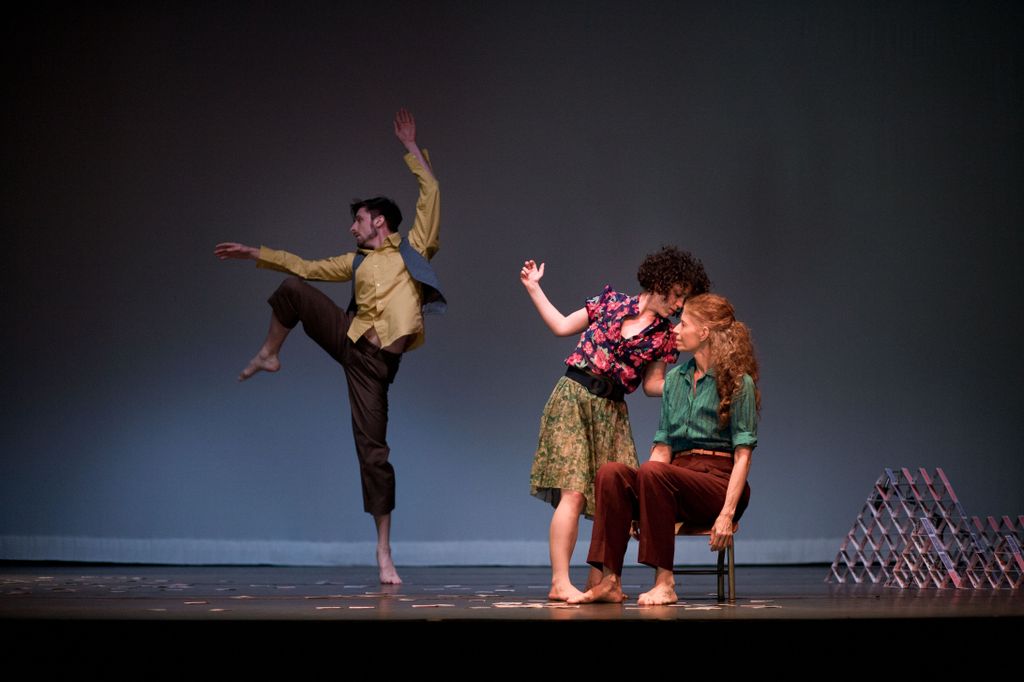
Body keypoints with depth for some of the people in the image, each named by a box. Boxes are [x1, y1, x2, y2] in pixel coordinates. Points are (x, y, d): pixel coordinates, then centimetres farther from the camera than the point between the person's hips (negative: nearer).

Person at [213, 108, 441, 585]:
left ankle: (384, 554, 1)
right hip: (349, 339, 4)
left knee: (373, 451, -7)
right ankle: (270, 355, 12)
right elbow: (304, 266, 28)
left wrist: (411, 147, 3)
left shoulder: (413, 248, 9)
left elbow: (430, 192, 4)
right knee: (291, 288, -8)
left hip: (377, 360, -4)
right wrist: (254, 253, 28)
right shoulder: (357, 262, 21)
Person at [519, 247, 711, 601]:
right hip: (573, 398, -3)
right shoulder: (611, 301, 2)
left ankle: (597, 583, 7)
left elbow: (652, 384, 12)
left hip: (611, 412, 4)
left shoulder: (664, 337, 8)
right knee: (574, 492, -14)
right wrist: (533, 288, 8)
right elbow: (562, 326, 10)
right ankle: (560, 582, -13)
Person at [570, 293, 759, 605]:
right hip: (677, 477, 6)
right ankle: (610, 581, -29)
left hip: (718, 481, -6)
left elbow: (743, 454, -8)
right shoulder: (674, 379, 17)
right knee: (611, 472, -23)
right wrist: (639, 504, 2)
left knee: (653, 472, -35)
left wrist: (727, 513, -18)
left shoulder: (738, 382, -2)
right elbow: (662, 448, 15)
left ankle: (664, 583, -30)